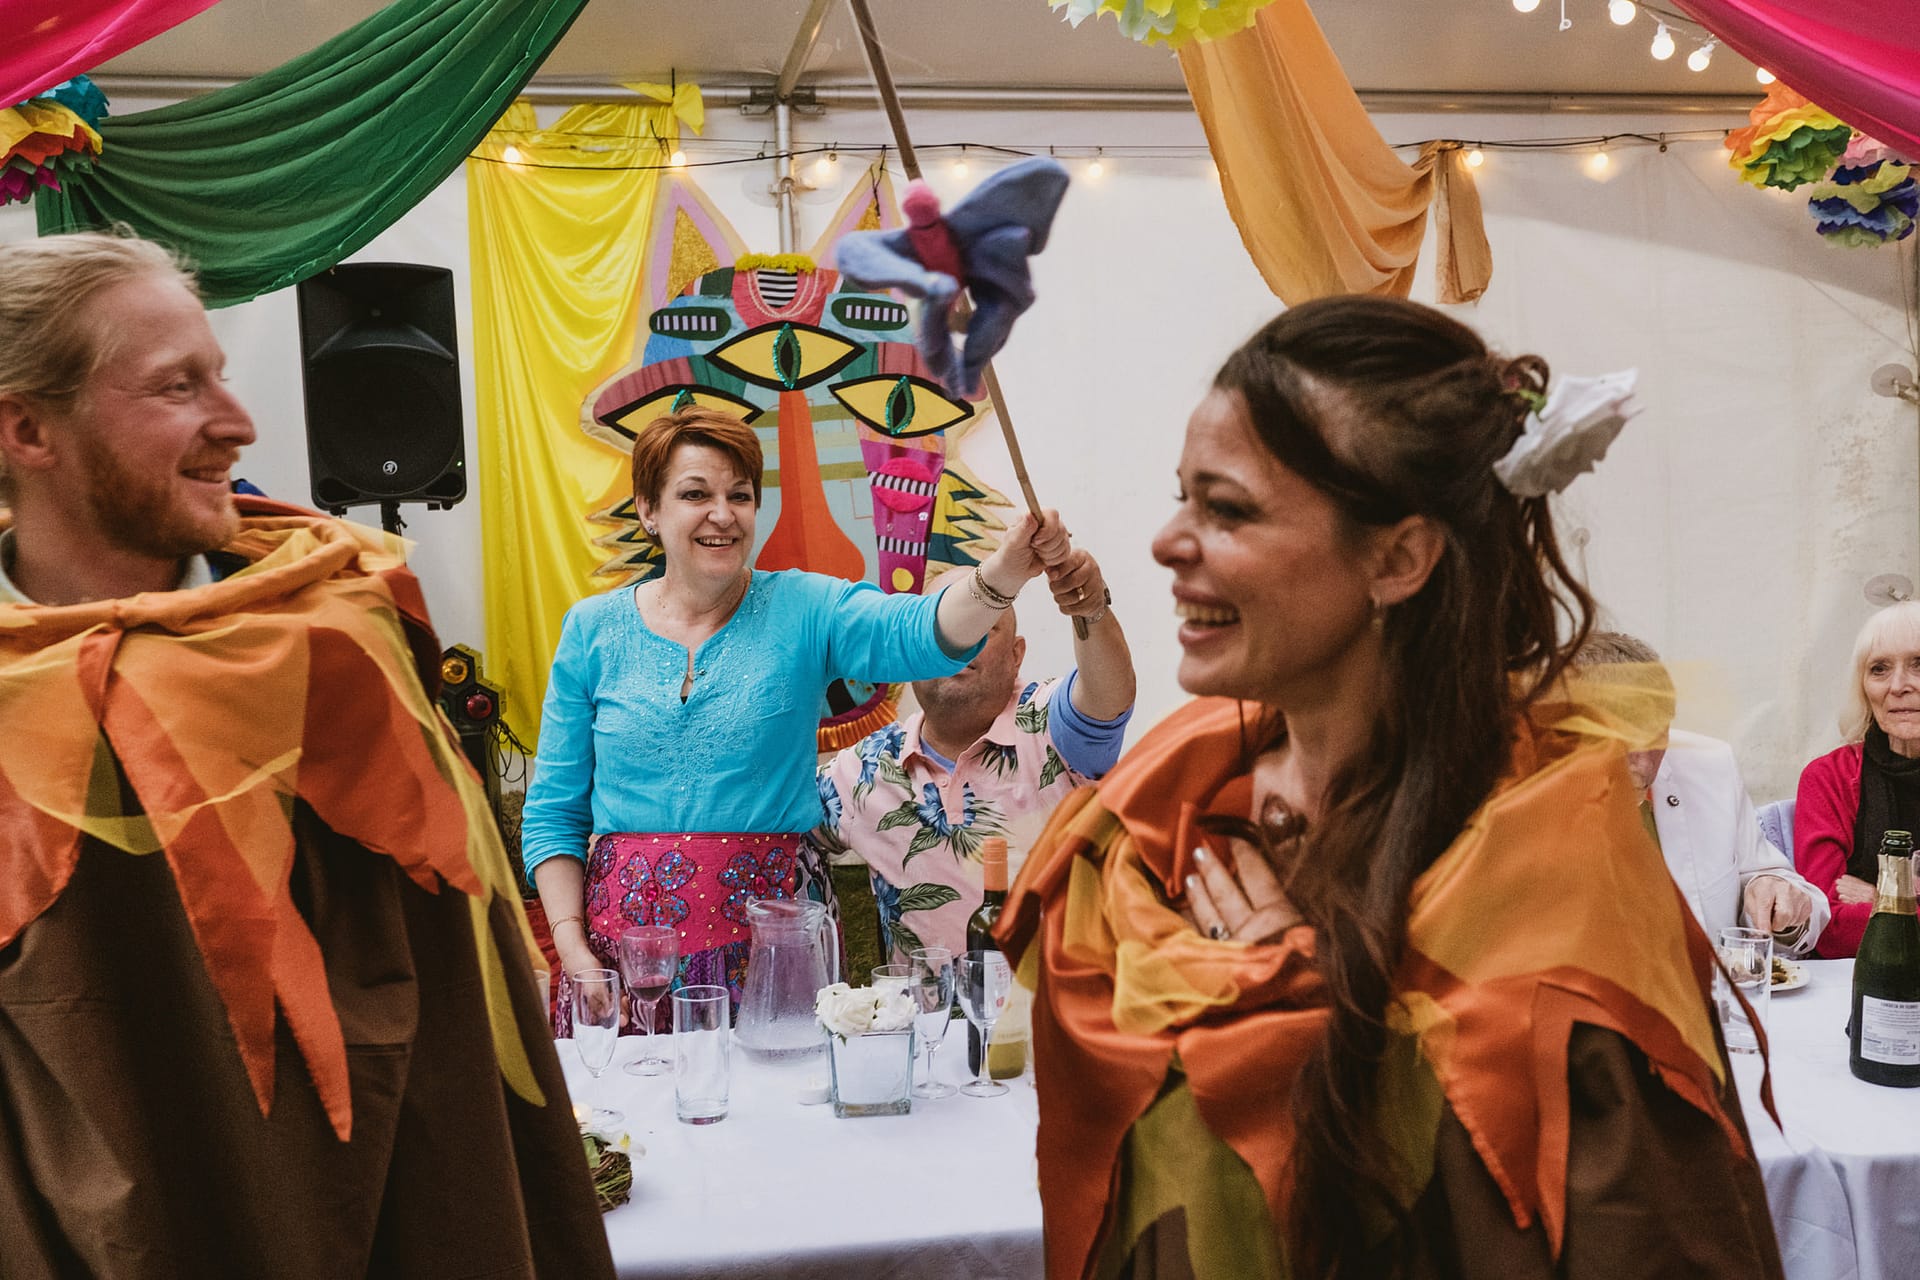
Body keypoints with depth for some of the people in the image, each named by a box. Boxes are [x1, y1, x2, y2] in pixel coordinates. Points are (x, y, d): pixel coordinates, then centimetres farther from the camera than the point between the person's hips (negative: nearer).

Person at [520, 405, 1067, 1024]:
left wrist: (1006, 569, -40)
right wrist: (572, 949, -4)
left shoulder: (802, 609, -1)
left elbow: (921, 632, -21)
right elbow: (553, 814, 6)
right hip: (628, 938, 1)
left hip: (772, 940, -1)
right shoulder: (592, 630, 4)